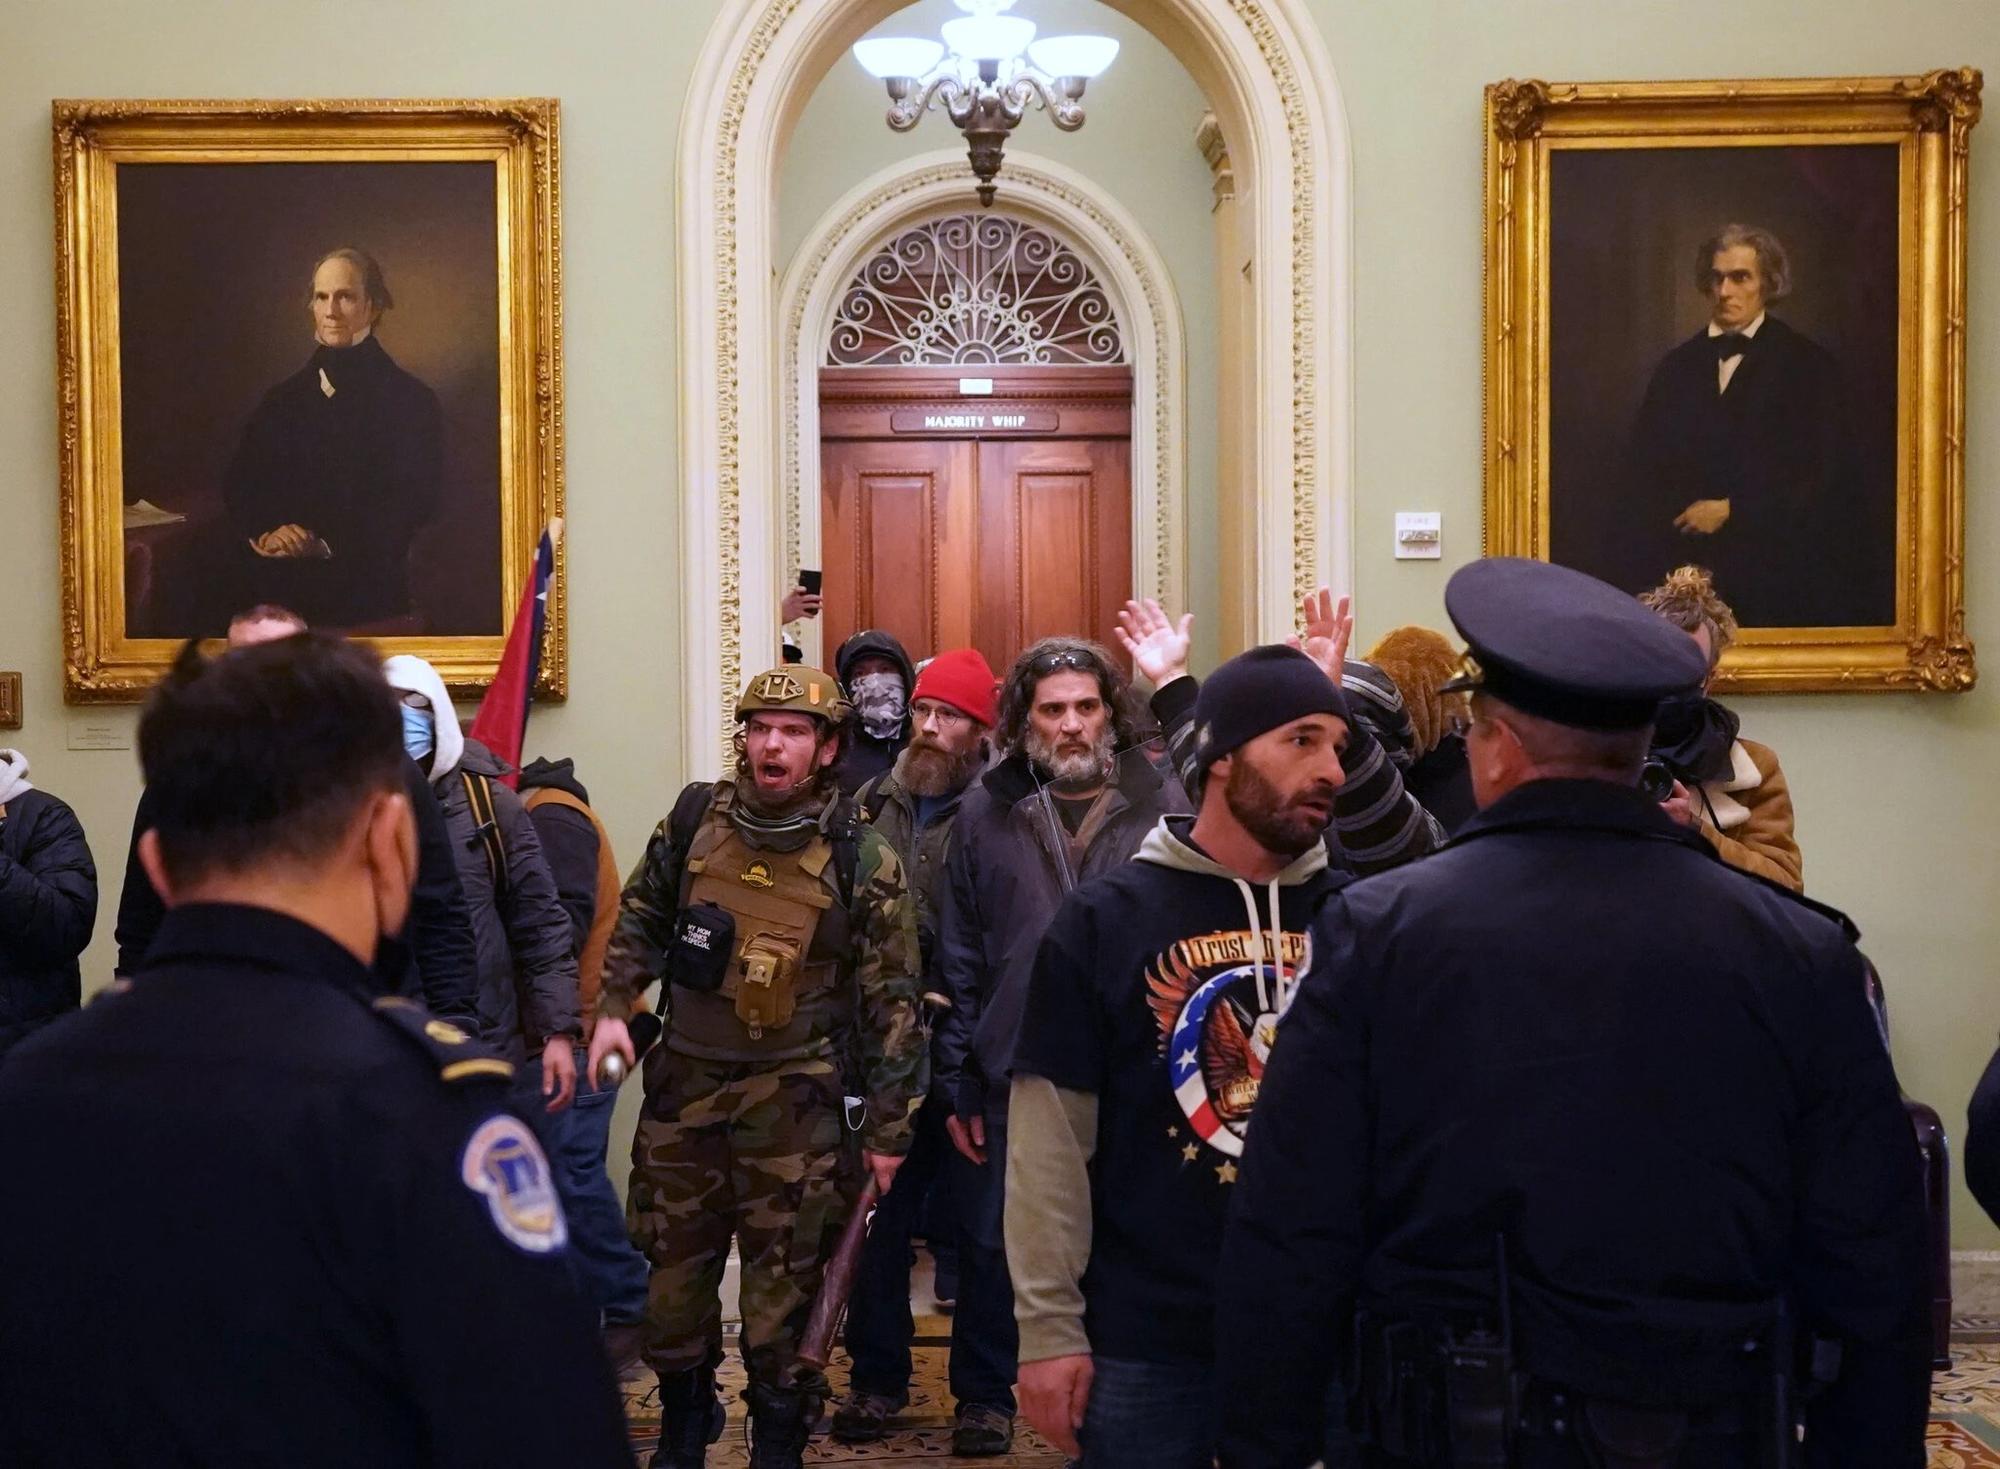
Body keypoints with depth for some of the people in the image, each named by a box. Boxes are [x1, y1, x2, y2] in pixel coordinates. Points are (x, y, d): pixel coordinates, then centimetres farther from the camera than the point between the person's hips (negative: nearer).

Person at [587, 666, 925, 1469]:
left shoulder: (864, 860, -8)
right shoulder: (694, 819, 1)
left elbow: (890, 1003, -5)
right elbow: (640, 921, 15)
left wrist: (887, 1129, -6)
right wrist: (613, 1007, -1)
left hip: (793, 1103, -3)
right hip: (684, 1086, 4)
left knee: (782, 1290, 4)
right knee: (674, 1270, 15)